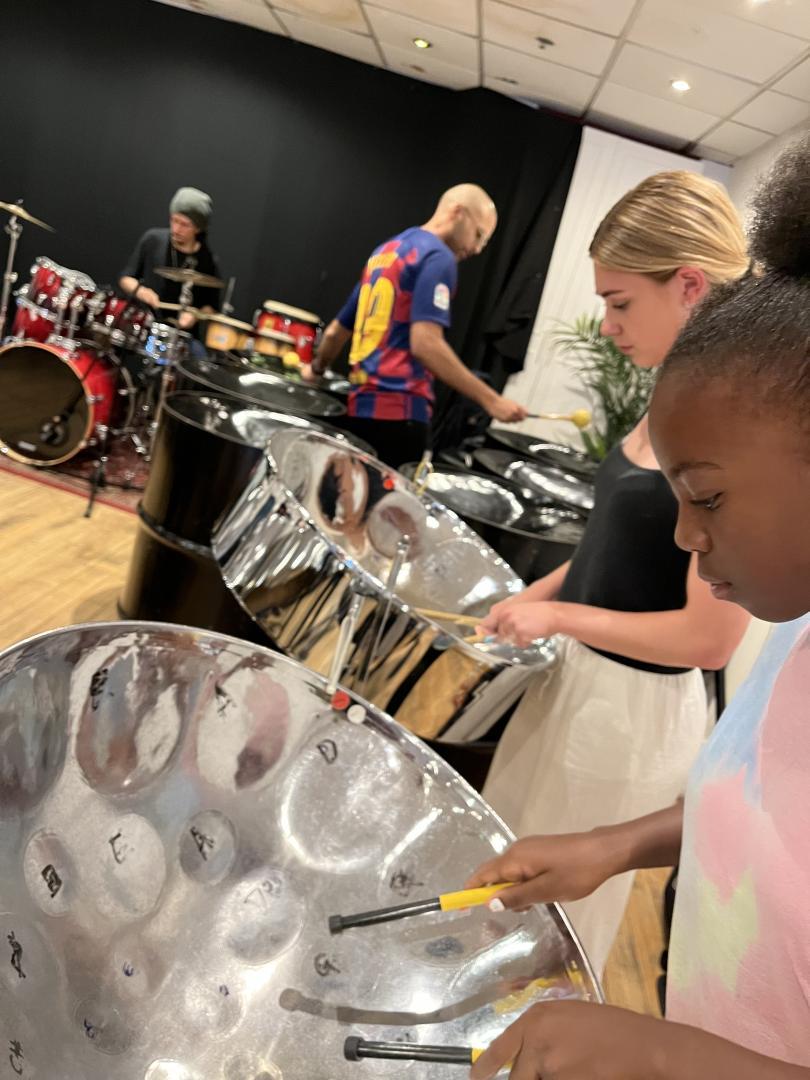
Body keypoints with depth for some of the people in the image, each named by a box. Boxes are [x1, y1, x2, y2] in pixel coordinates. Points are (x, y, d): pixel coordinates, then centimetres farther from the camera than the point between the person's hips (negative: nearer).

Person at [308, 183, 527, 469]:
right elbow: (425, 344, -20)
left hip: (361, 406, 9)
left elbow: (336, 331, 27)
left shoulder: (386, 250, 21)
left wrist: (317, 370, 46)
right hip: (397, 410, -9)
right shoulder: (437, 257, -6)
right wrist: (491, 400, -19)